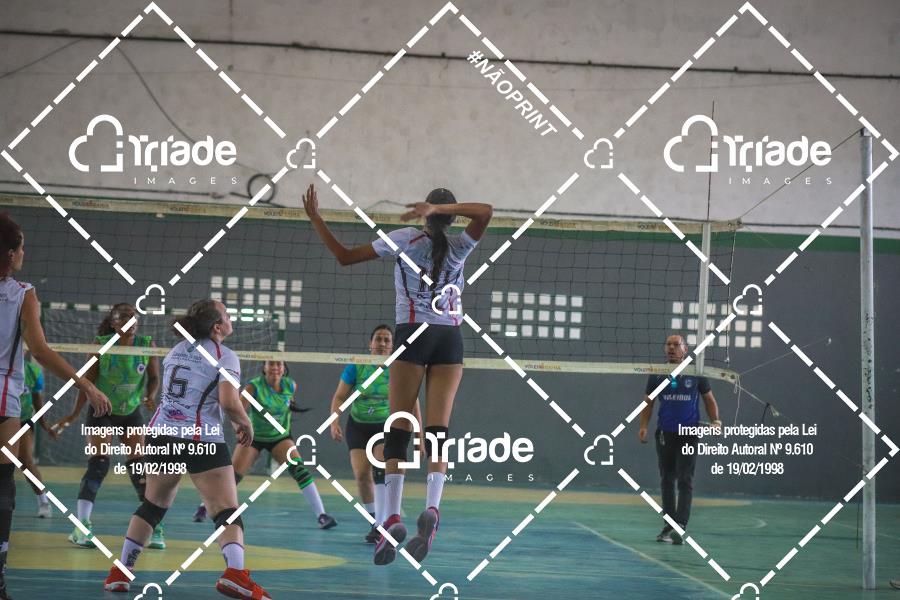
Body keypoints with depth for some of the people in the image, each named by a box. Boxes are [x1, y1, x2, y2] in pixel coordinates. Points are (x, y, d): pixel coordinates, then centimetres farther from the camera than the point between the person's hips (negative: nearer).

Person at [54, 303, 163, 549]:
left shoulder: (147, 344, -9)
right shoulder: (101, 345, -13)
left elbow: (153, 377, 1)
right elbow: (88, 380, -8)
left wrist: (150, 397, -19)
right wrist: (74, 414, -12)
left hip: (131, 413, 2)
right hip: (101, 412, -2)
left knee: (139, 467, 0)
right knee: (98, 464, -15)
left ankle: (153, 527, 8)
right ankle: (82, 526, -14)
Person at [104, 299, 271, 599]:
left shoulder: (176, 350, 16)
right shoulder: (225, 356, -6)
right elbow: (229, 403, -18)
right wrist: (245, 425, 1)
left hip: (162, 435, 7)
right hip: (202, 440, -7)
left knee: (152, 505, 21)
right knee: (228, 511, -9)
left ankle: (120, 573, 20)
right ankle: (235, 573, -30)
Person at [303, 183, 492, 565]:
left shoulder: (405, 239, 1)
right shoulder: (458, 247, 3)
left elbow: (344, 256, 4)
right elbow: (485, 212, -11)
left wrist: (314, 217, 12)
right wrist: (440, 209, -18)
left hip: (413, 334, -1)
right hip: (450, 338, 1)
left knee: (399, 429, -2)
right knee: (438, 430, -3)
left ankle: (392, 517, -14)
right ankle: (431, 508, -22)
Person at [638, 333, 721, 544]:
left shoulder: (696, 373, 1)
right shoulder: (657, 375, 5)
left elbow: (709, 399, 8)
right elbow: (648, 402, 9)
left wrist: (715, 421, -7)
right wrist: (643, 426, -5)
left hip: (689, 434, -3)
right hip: (665, 434, 3)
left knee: (685, 481, -9)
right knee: (667, 481, 10)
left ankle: (680, 527, -15)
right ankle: (669, 525, 18)